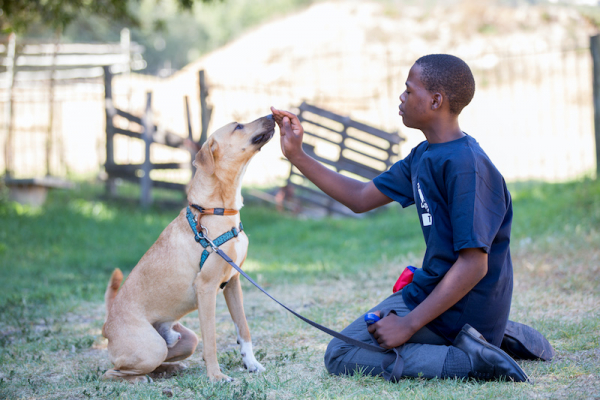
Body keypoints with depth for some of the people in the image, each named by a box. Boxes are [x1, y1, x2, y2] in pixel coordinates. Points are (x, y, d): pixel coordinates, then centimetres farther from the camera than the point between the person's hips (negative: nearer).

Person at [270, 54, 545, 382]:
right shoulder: (423, 157, 6)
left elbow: (474, 265, -27)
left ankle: (468, 360, -15)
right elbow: (361, 198, 16)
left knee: (341, 356, -10)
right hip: (435, 288, 10)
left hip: (459, 310, -10)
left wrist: (409, 324, -26)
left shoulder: (466, 167, -24)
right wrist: (297, 156, 10)